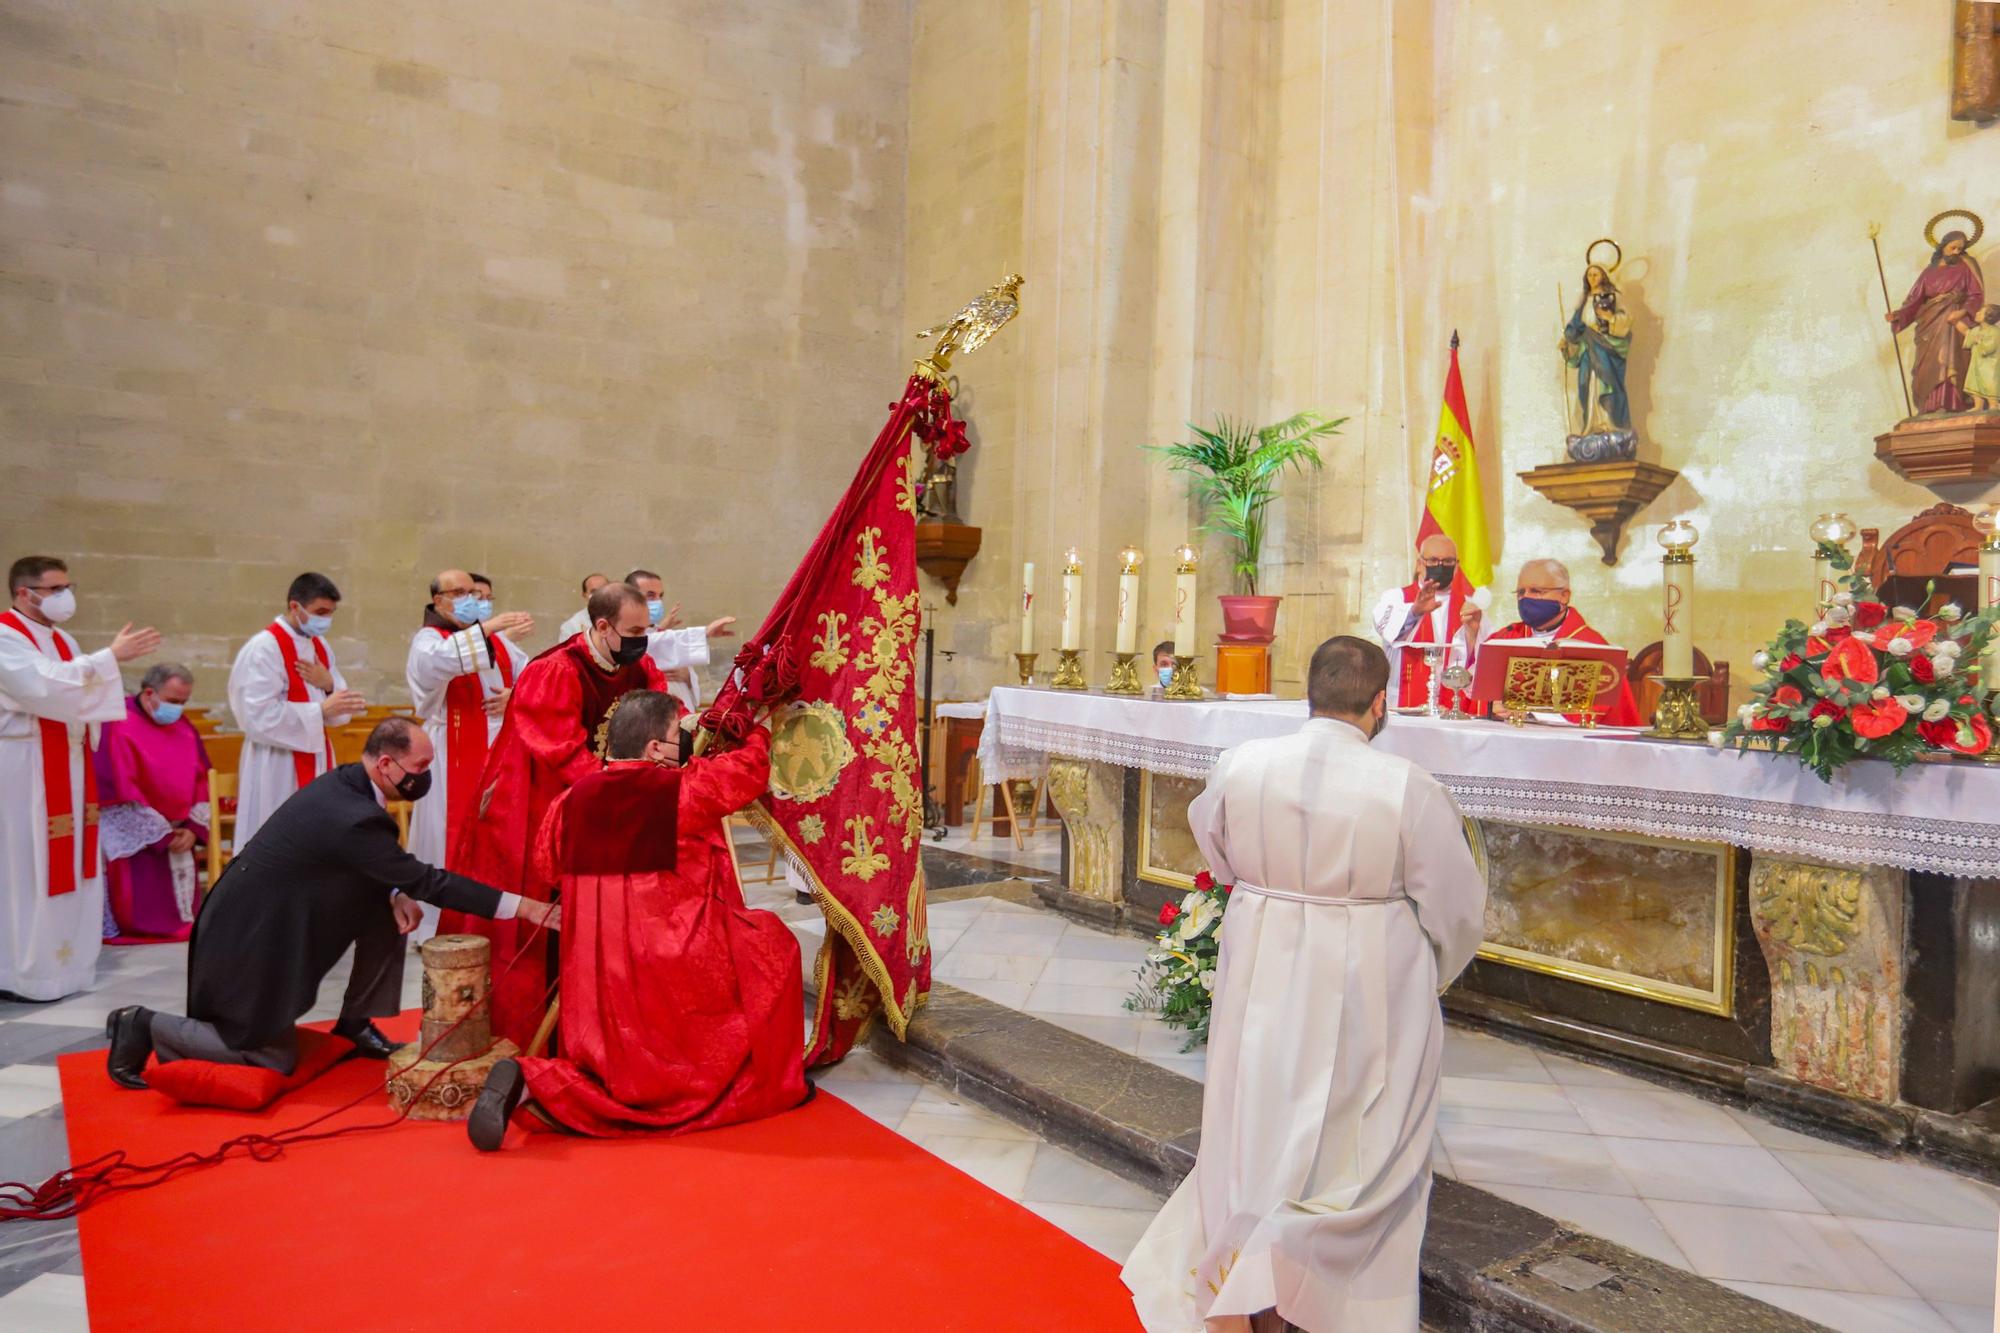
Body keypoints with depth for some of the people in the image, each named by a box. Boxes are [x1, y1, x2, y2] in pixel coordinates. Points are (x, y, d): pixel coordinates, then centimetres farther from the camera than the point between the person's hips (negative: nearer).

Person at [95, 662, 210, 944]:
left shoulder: (184, 728, 7)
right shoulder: (118, 727, -15)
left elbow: (201, 781, 8)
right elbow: (120, 794, -18)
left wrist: (193, 828, -7)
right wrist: (162, 835, -16)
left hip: (178, 836, 6)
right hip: (136, 840, -6)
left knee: (178, 915, 7)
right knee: (141, 920, -8)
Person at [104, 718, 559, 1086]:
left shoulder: (345, 782, -5)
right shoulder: (352, 817, -32)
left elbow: (377, 867, 9)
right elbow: (424, 880, -28)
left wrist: (396, 895, -10)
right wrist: (520, 906, -26)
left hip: (268, 918, 9)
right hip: (248, 938, -9)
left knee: (392, 908, 2)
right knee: (276, 1058, 4)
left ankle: (356, 1022, 14)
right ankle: (145, 1027, 13)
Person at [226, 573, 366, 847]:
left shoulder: (319, 645, 10)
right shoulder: (264, 648, -13)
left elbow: (338, 703, 11)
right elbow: (259, 716, -21)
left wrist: (329, 686, -9)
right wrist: (321, 710, -24)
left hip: (316, 759, 7)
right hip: (277, 767, -7)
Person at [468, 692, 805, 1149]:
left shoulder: (571, 800, 1)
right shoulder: (685, 790, -12)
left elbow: (548, 863, 18)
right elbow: (750, 769, 5)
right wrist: (758, 733, 25)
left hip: (596, 980, 6)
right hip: (681, 972, -5)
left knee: (622, 1091, 21)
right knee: (770, 939, 18)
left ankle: (529, 1081, -7)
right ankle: (774, 1081, 23)